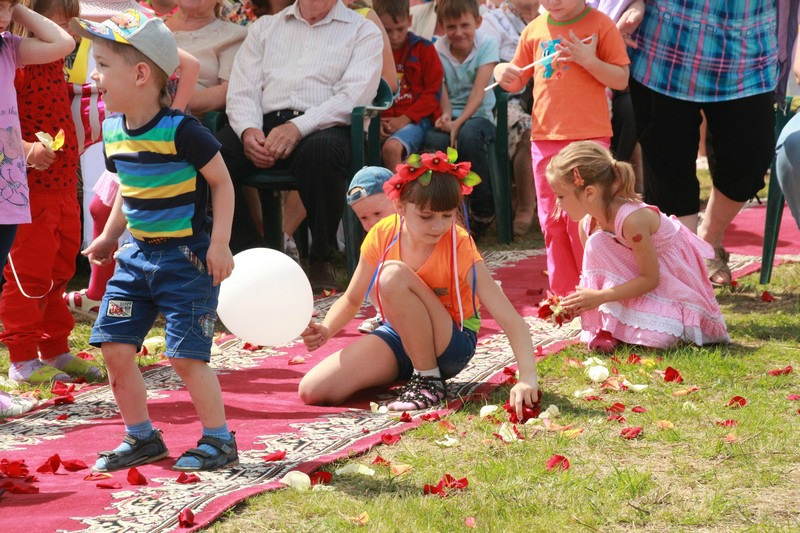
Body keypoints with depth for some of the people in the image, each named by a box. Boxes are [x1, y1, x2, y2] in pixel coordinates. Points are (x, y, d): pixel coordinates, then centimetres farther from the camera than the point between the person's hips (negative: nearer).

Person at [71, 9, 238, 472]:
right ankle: (141, 438, 18)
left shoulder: (181, 131, -18)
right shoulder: (114, 131, 4)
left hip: (186, 257, -7)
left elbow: (222, 182, -10)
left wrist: (220, 243, -16)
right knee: (115, 347, 3)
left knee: (187, 355, -10)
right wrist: (109, 237, 17)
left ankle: (219, 441, 7)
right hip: (138, 255, 7)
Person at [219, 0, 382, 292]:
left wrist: (299, 127, -19)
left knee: (320, 151, -39)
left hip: (324, 127, -3)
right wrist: (248, 130, -10)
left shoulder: (363, 32, 12)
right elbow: (242, 90, 13)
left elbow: (354, 95, -5)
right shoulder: (264, 27, 24)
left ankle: (321, 259, -20)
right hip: (264, 124, 3)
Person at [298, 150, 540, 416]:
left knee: (393, 275, -31)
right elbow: (351, 299, 5)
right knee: (311, 390, -13)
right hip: (399, 337, 5)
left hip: (453, 345, -5)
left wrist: (527, 378, -42)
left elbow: (511, 321, -27)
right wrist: (325, 331, -17)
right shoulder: (383, 236, -10)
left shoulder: (460, 248, -21)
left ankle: (429, 380, -16)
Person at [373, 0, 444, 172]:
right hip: (382, 121, 3)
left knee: (392, 148, -35)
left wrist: (405, 119, -9)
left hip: (414, 119, -3)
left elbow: (433, 93, 1)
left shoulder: (423, 48, 4)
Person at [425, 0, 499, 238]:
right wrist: (445, 115, -30)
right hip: (448, 119, 1)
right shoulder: (437, 51, 2)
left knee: (469, 135, -37)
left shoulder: (487, 45, -3)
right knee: (437, 142, -34)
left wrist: (458, 123, -26)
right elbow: (440, 93, -6)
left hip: (478, 115, -1)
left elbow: (479, 90, -13)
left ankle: (483, 213, -20)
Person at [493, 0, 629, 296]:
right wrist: (503, 74, -2)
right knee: (552, 221, 9)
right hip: (545, 138, 5)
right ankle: (564, 294, 19)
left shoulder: (599, 25, -3)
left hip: (589, 137, -5)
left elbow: (621, 80, -5)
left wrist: (589, 61, -19)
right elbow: (518, 81, 20)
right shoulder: (534, 31, 10)